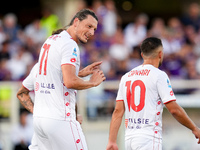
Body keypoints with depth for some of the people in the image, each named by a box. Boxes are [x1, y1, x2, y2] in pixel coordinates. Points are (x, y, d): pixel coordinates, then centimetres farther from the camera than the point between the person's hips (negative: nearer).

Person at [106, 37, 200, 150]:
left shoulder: (126, 77, 13)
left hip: (129, 138, 7)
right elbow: (174, 109, -10)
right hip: (149, 138, -7)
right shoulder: (159, 75, -5)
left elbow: (118, 111, 9)